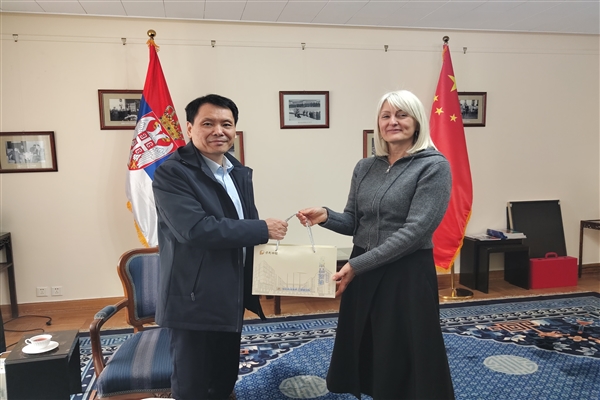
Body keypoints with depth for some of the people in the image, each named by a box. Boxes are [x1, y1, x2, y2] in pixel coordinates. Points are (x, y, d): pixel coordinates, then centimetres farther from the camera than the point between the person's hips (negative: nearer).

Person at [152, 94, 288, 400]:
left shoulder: (239, 172, 10)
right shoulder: (172, 173, -15)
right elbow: (194, 229, -28)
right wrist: (262, 229, -22)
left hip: (231, 298, 8)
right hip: (195, 300, -7)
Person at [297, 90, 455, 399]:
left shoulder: (433, 166, -10)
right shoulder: (365, 167, 7)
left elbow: (415, 231, -18)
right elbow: (355, 223, 10)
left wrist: (356, 265, -19)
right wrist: (326, 216, -12)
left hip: (407, 274, -5)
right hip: (362, 272, 5)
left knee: (405, 362, 8)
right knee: (369, 354, 16)